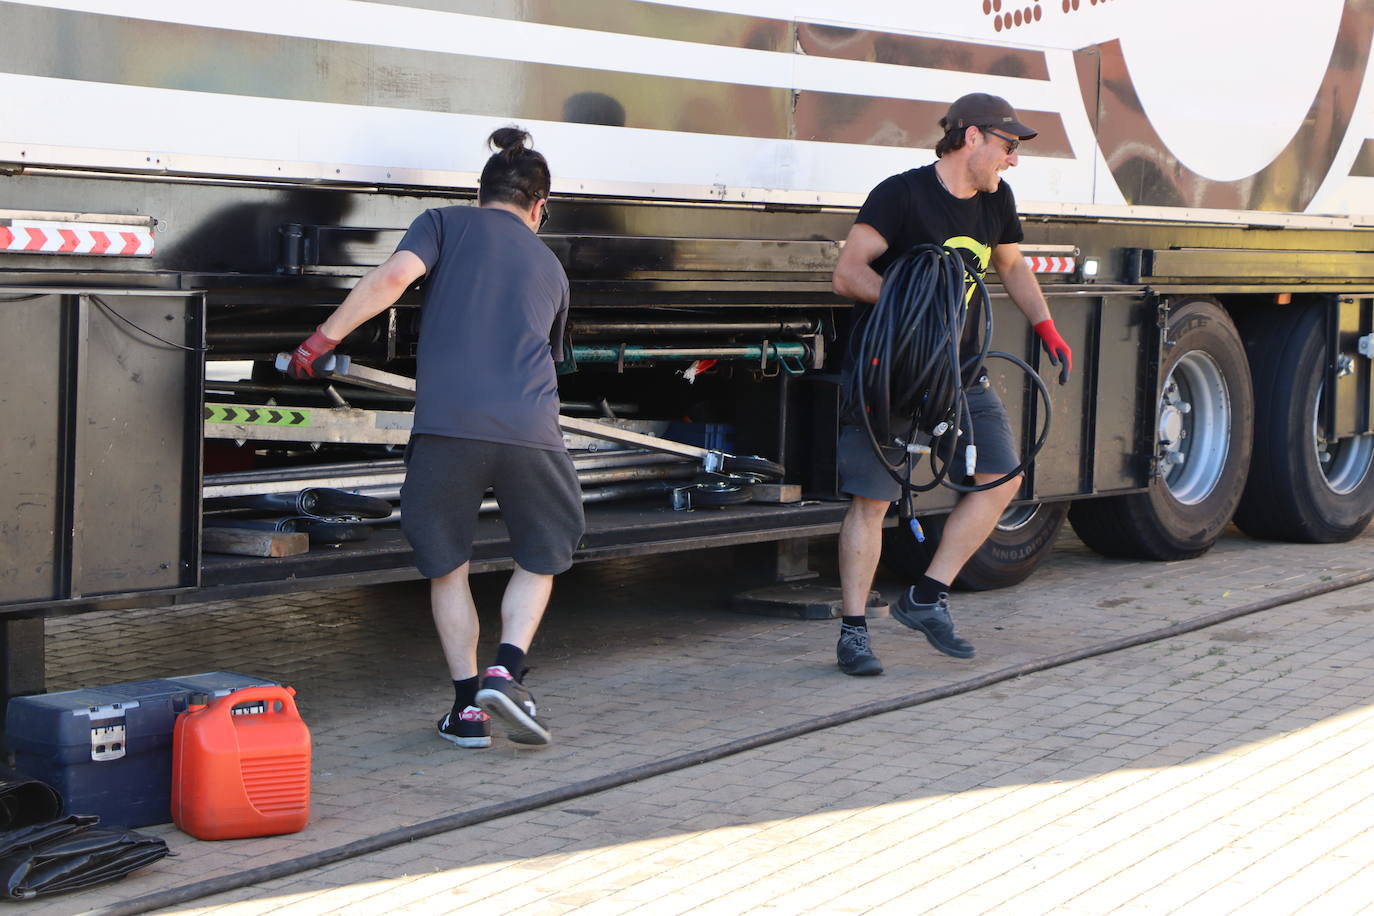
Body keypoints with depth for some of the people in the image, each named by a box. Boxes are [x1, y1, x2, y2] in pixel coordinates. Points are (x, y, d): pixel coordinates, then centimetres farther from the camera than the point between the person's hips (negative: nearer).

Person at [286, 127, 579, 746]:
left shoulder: (446, 223, 16)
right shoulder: (550, 266, 26)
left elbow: (393, 276, -4)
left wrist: (325, 336, 0)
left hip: (447, 423, -2)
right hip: (530, 432, 2)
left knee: (447, 566, 15)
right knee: (540, 558, 22)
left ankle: (468, 707, 13)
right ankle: (506, 670, 1)